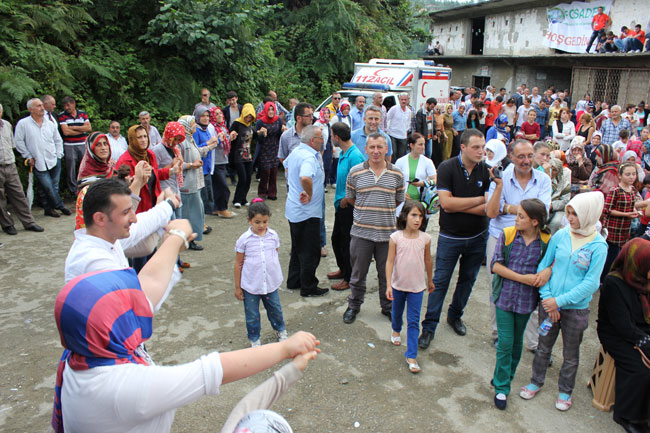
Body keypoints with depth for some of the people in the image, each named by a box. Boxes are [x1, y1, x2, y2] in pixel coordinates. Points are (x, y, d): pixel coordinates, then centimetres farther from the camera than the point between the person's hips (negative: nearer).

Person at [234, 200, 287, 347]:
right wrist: (237, 287, -2)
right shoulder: (244, 239, -13)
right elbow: (238, 264, -5)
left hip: (271, 283, 2)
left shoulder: (273, 236, -5)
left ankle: (280, 330, 46)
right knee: (252, 315, 11)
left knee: (275, 309, 20)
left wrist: (277, 279, 13)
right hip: (251, 285, -2)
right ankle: (254, 339, 33)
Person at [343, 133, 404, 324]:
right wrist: (365, 209, 8)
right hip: (361, 231, -1)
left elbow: (399, 200, 13)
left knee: (387, 274, 12)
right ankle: (354, 305, 32)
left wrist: (383, 208, 8)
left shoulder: (397, 174, 1)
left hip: (387, 232, 1)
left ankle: (387, 306, 32)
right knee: (358, 273, 12)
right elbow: (349, 198, 10)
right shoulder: (355, 172, -2)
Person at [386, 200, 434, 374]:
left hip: (417, 286, 0)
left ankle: (411, 356, 7)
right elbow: (390, 261, -10)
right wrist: (388, 285, -13)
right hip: (398, 284, 0)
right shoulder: (396, 237, -13)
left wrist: (430, 280, 16)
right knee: (397, 312, 25)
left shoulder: (425, 238, -8)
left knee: (413, 322, 0)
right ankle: (396, 330, 56)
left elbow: (428, 260, 6)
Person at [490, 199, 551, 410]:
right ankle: (501, 388, 14)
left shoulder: (546, 241, -7)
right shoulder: (507, 235, -9)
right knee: (505, 343, 0)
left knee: (517, 342, 16)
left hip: (526, 300, 2)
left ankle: (504, 379, 37)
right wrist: (523, 278, -17)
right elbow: (495, 265, -10)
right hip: (505, 296, -1)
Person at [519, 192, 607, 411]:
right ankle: (536, 382, 39)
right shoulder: (560, 235, -5)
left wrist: (560, 301, -19)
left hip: (576, 308, -2)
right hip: (550, 303, 2)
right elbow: (544, 265, 1)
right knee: (544, 346, 18)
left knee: (570, 354, 15)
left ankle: (565, 391, 37)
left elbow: (591, 283, -15)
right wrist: (547, 297, -9)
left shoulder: (598, 246, -13)